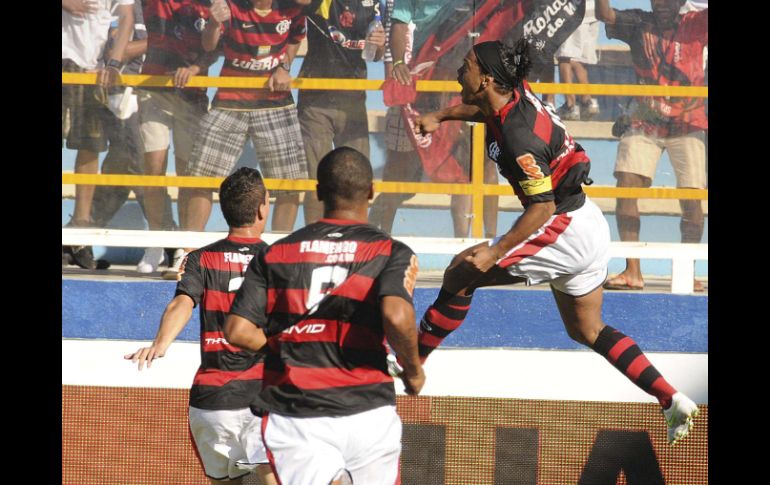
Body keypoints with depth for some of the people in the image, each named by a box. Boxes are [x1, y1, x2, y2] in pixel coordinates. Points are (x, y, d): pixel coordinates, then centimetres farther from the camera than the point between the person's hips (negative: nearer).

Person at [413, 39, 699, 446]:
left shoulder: (519, 137, -26)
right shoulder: (515, 94, 0)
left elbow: (543, 206, -25)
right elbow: (484, 109, 27)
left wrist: (495, 253, -26)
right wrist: (440, 117, 15)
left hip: (566, 229, -10)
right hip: (590, 228, 10)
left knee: (461, 272, -6)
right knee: (586, 330, 20)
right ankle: (673, 402, 15)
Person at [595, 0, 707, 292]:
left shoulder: (694, 26, -1)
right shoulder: (638, 25, 2)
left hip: (688, 124, -1)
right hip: (645, 123, 1)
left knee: (691, 199, -7)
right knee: (626, 185, -12)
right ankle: (632, 272, -10)